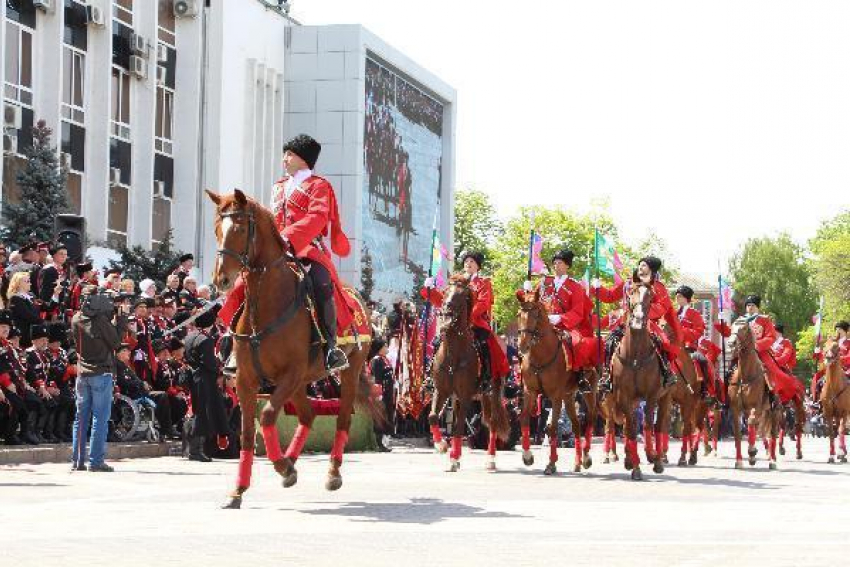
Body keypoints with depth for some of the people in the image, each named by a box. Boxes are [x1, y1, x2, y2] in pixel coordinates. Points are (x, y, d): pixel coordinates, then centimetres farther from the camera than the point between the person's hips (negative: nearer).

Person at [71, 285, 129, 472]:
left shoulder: (76, 319, 4)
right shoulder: (100, 320, -14)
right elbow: (116, 342, -7)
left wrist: (113, 315, 12)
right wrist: (122, 318, -2)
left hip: (83, 373, 6)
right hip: (101, 372, -6)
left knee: (81, 417, 11)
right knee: (100, 418, -2)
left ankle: (78, 461, 11)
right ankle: (96, 461, -5)